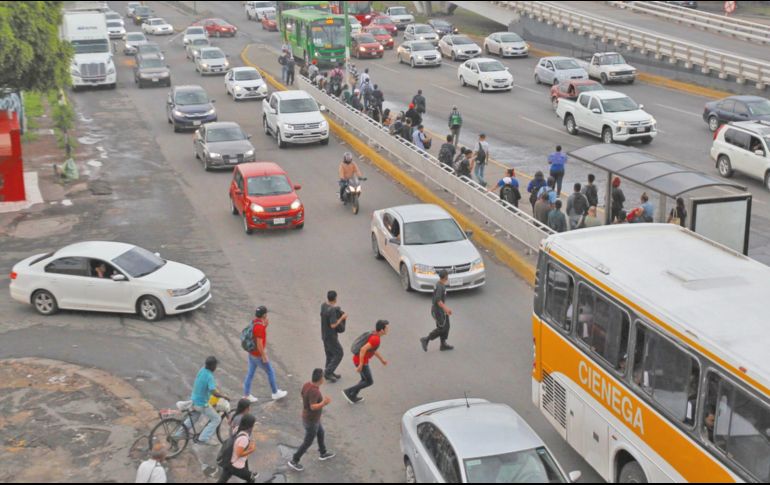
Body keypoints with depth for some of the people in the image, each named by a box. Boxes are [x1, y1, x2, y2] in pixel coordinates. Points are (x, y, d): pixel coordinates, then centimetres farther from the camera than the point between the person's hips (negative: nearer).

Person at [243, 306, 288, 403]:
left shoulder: (255, 322, 0)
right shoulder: (259, 327, -29)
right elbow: (259, 344, -28)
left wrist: (265, 325, 1)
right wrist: (264, 356, -19)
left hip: (252, 353, 9)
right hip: (258, 355, -9)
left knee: (250, 373, 15)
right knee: (270, 372, 9)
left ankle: (246, 395, 21)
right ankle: (275, 393, 23)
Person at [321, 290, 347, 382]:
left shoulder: (323, 305, -3)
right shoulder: (332, 310, -29)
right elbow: (333, 325, -29)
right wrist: (342, 318, -18)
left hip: (324, 334, 9)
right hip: (331, 336, -9)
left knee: (330, 354, 19)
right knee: (339, 353, 4)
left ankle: (329, 373, 29)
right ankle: (328, 372, 5)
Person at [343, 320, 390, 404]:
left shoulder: (374, 334, 6)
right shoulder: (376, 339, -26)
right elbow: (363, 349, -33)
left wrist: (382, 360, 26)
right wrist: (361, 365, -28)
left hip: (358, 359, 9)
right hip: (361, 361, -9)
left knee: (365, 379, 24)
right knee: (370, 382, 5)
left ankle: (352, 397, 28)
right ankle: (348, 392, 7)